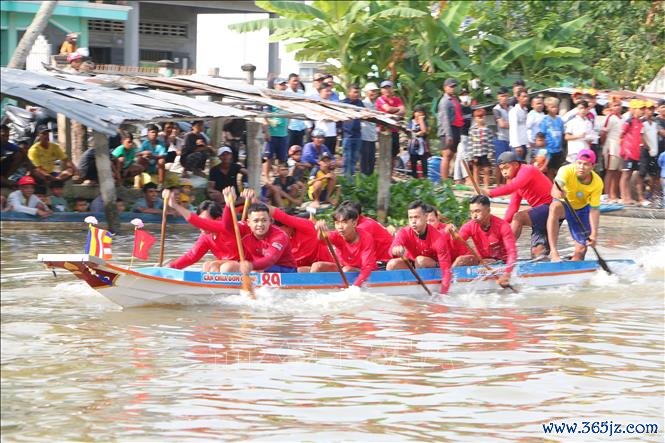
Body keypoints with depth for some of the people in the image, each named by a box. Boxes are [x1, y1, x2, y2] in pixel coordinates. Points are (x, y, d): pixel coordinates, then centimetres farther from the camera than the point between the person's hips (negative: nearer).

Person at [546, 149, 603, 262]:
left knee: (581, 250, -5)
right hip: (563, 205, -3)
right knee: (555, 207, -40)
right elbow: (555, 190, -49)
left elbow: (594, 210, -17)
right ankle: (553, 252, -42)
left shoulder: (597, 183, -22)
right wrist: (557, 192, -73)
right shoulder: (566, 171, -31)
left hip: (582, 208, 3)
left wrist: (594, 233, -26)